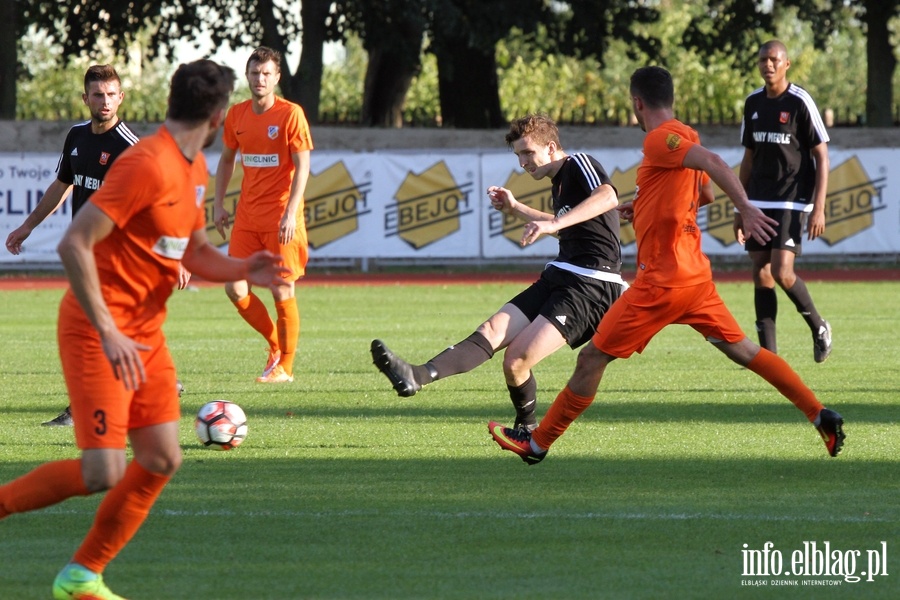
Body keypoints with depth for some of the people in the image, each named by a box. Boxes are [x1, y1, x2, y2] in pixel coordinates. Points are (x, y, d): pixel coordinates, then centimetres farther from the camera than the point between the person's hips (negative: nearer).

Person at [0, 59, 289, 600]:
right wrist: (108, 333, -26)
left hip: (144, 335, 9)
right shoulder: (147, 165, -20)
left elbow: (195, 252, 22)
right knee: (103, 473, -15)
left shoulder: (195, 169, 10)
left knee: (162, 461, 3)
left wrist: (244, 270, 0)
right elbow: (75, 244, -24)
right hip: (97, 332, -9)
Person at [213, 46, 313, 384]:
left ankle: (284, 367, 10)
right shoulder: (237, 115, 8)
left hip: (280, 219, -5)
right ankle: (276, 345, 20)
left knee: (282, 292, -3)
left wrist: (290, 213, -19)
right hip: (247, 216, 5)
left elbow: (302, 166, -11)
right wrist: (218, 204, 9)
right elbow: (227, 159, 19)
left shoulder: (290, 114, -8)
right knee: (235, 289, -1)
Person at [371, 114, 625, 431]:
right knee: (493, 331, -13)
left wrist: (555, 223, -38)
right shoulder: (559, 183, 21)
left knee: (516, 361, -21)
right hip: (558, 276, 9)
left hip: (589, 286, -9)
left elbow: (608, 196, -29)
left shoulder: (580, 164, -7)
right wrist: (516, 209, 31)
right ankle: (417, 375, -28)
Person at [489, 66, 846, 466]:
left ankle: (536, 445, 5)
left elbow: (712, 163, -29)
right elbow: (705, 189, 29)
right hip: (694, 272, 9)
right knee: (742, 350, 12)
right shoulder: (683, 136, 13)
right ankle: (821, 417, 6)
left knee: (591, 359, -1)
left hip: (662, 280, -9)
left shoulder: (660, 139, -14)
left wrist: (747, 211, -40)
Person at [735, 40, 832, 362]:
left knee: (782, 272, -15)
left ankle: (818, 327, 10)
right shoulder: (753, 103, 10)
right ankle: (768, 354, 4)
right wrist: (740, 208, 15)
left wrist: (819, 208, -14)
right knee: (761, 274, 0)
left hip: (792, 201, -6)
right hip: (759, 202, 6)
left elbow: (822, 157, -7)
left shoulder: (800, 102, -8)